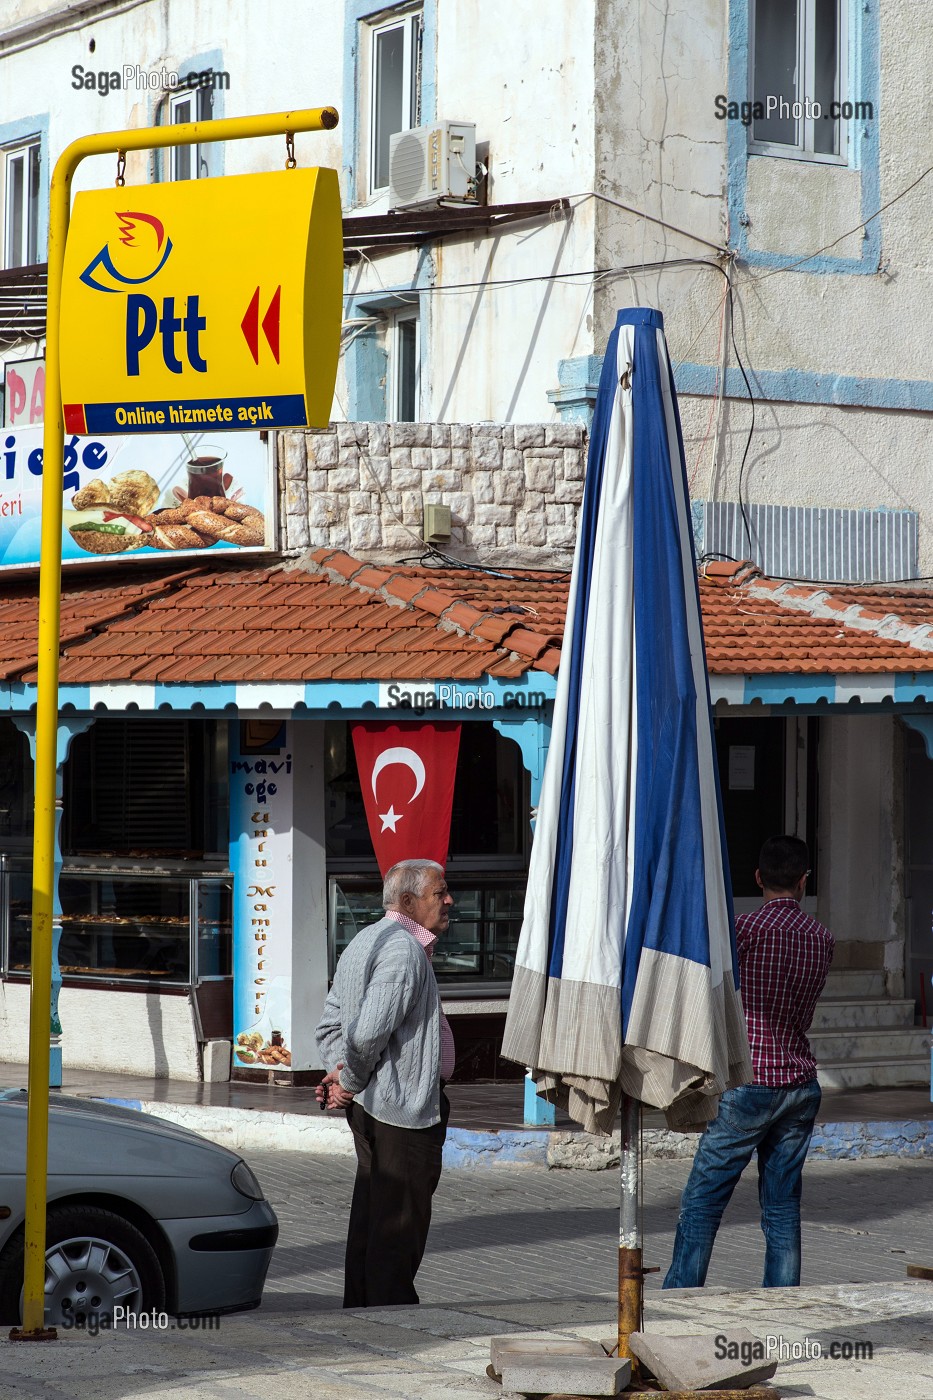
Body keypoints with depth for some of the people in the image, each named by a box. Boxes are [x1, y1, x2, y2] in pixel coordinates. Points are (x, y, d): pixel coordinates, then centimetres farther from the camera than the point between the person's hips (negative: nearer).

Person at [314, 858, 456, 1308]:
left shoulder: (366, 941, 16)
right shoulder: (404, 949, -18)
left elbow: (329, 1024, 16)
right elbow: (369, 1033, -26)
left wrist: (340, 1069, 0)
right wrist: (352, 1080, -11)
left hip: (371, 1105, 11)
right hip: (404, 1106, -11)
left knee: (370, 1217, 16)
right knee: (400, 1224, -5)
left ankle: (361, 1309, 22)